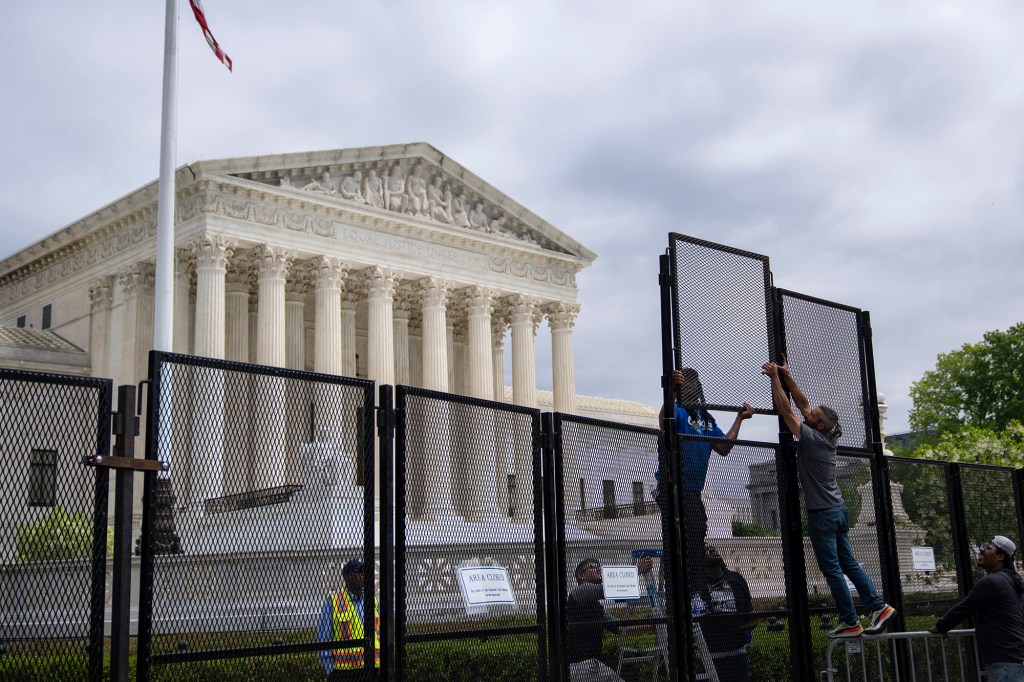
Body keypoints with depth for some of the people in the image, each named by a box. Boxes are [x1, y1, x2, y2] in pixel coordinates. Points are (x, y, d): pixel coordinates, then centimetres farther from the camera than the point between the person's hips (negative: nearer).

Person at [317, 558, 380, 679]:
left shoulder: (372, 601, 13)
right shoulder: (332, 602, -1)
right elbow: (323, 637, -3)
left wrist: (378, 667, 9)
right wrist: (331, 671, -7)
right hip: (342, 670, -4)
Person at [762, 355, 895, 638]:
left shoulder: (811, 438, -14)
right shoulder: (827, 438, 7)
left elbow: (786, 410, -13)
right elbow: (802, 404, 14)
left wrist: (775, 377, -8)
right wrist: (787, 376, 13)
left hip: (822, 514, -8)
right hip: (838, 510, 8)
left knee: (832, 570, -2)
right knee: (848, 564, 13)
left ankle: (851, 623, 1)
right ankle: (879, 606, 10)